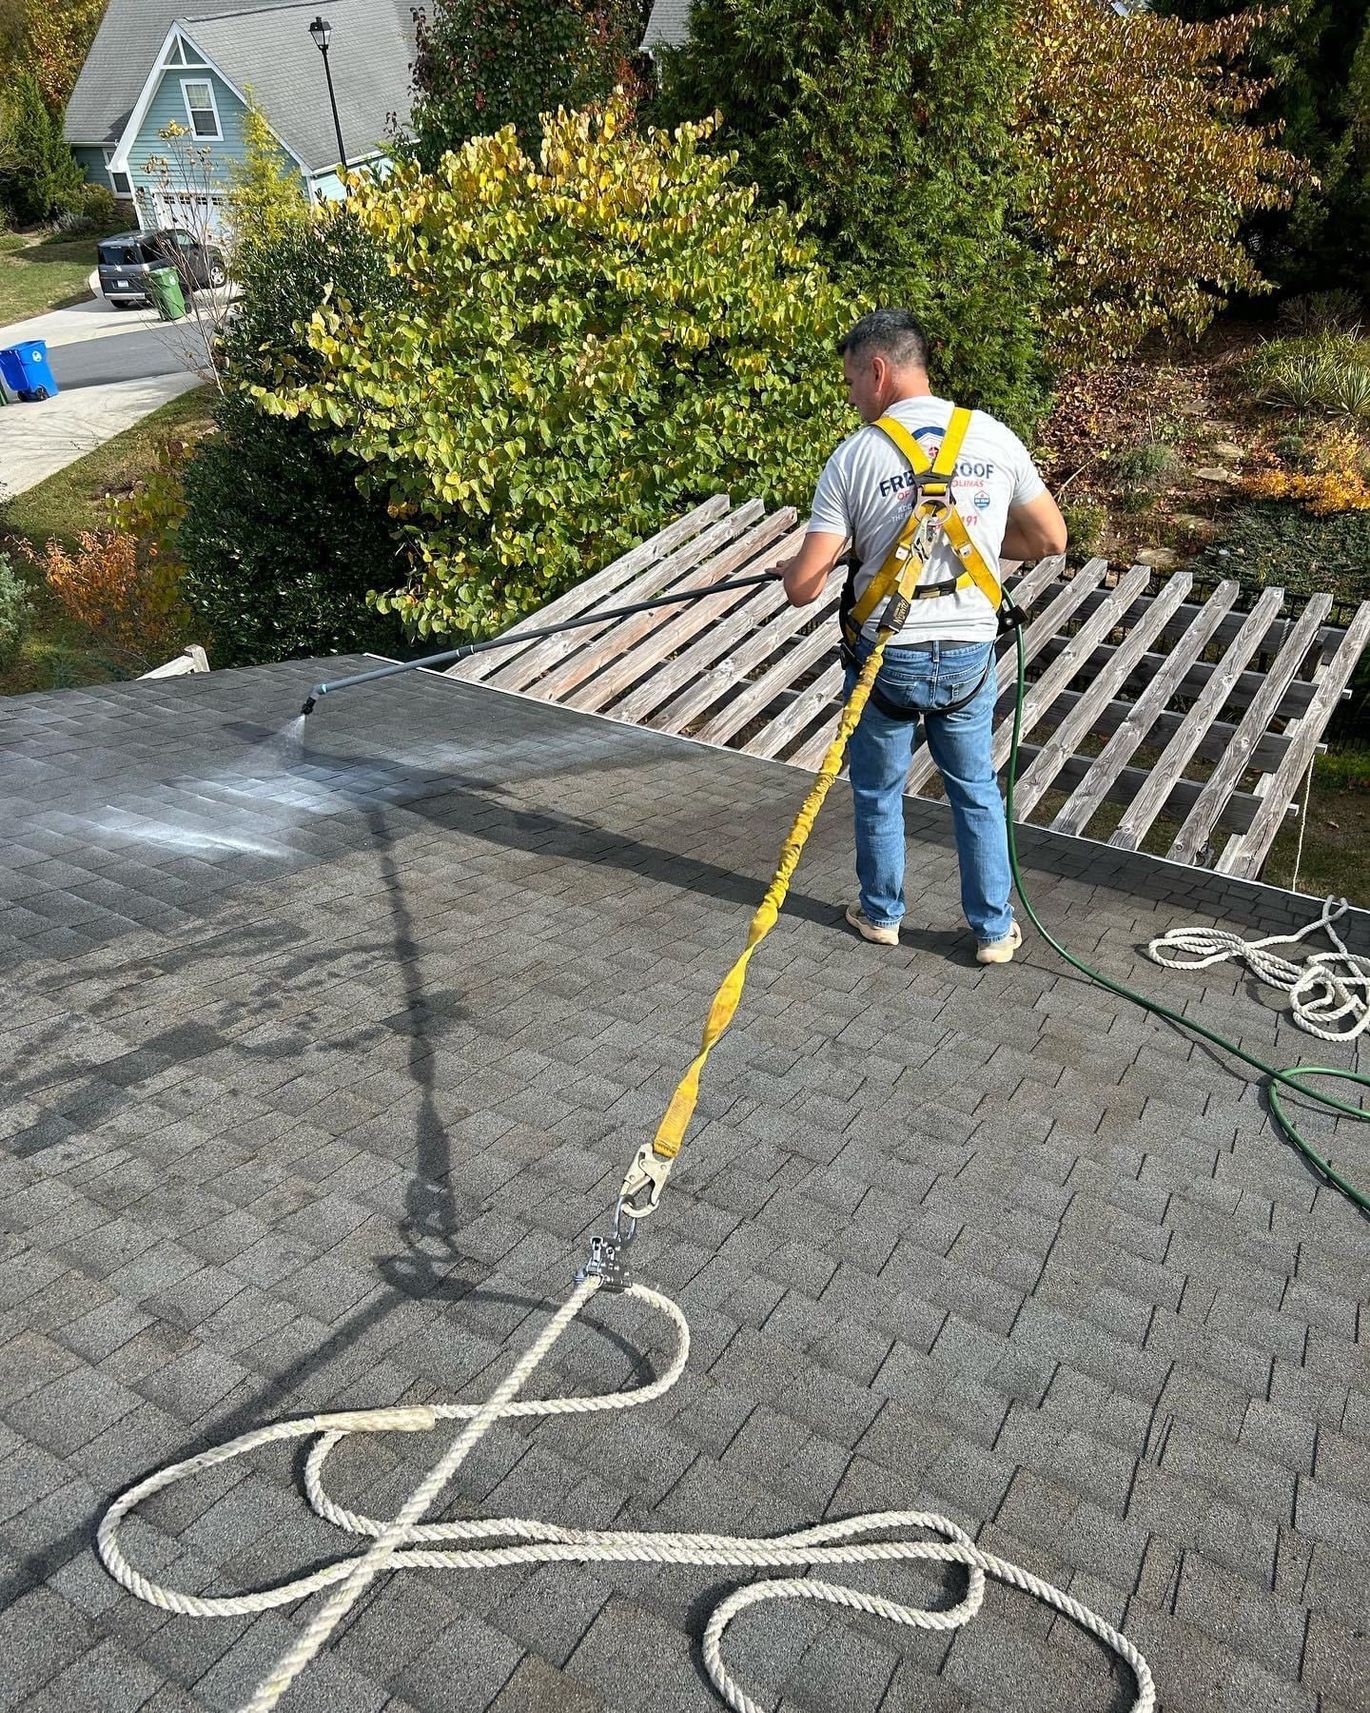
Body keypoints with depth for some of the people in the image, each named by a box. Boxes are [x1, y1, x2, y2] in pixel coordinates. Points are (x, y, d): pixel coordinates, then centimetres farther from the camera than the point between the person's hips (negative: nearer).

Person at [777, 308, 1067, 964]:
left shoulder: (854, 456, -11)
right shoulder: (995, 437, -3)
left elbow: (803, 589, -13)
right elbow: (1051, 539, 6)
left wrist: (789, 566, 11)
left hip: (886, 659, -2)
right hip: (968, 657, 3)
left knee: (878, 792, 19)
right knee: (976, 792, 19)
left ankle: (881, 913, 35)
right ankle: (994, 929, 27)